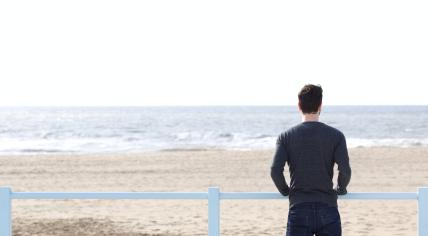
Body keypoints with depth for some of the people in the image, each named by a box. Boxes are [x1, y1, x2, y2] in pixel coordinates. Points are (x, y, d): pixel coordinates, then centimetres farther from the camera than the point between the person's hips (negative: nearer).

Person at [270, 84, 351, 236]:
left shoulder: (286, 136, 2)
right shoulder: (336, 135, 0)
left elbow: (275, 170, -8)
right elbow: (345, 170, -10)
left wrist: (286, 191, 9)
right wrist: (340, 190, 10)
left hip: (299, 208, 0)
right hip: (328, 209, 0)